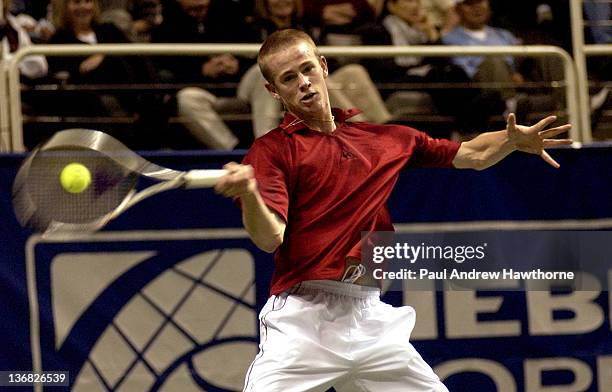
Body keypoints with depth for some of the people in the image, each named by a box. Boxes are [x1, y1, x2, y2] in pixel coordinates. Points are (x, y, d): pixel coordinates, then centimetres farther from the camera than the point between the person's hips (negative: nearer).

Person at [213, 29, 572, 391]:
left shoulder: (387, 140, 16)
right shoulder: (272, 150, 0)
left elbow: (473, 154, 24)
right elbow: (269, 238, -14)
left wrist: (513, 140, 4)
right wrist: (248, 193, -34)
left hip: (373, 319, 5)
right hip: (301, 320, -4)